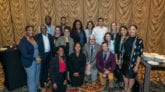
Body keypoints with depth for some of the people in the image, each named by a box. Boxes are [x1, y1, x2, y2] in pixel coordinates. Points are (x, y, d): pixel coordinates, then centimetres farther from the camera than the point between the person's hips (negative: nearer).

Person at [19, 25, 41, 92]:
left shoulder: (34, 38, 3)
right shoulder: (23, 41, -16)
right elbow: (25, 55, -20)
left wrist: (39, 57, -4)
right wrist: (35, 58, -18)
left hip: (38, 60, 6)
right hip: (29, 63, -6)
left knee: (37, 76, 20)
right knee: (31, 78, 5)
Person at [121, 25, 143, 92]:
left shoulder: (139, 41, -13)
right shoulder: (126, 39, 3)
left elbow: (139, 54, -14)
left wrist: (137, 65, -16)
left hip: (133, 62, -5)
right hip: (125, 61, 6)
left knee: (131, 77, 9)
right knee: (125, 75, 17)